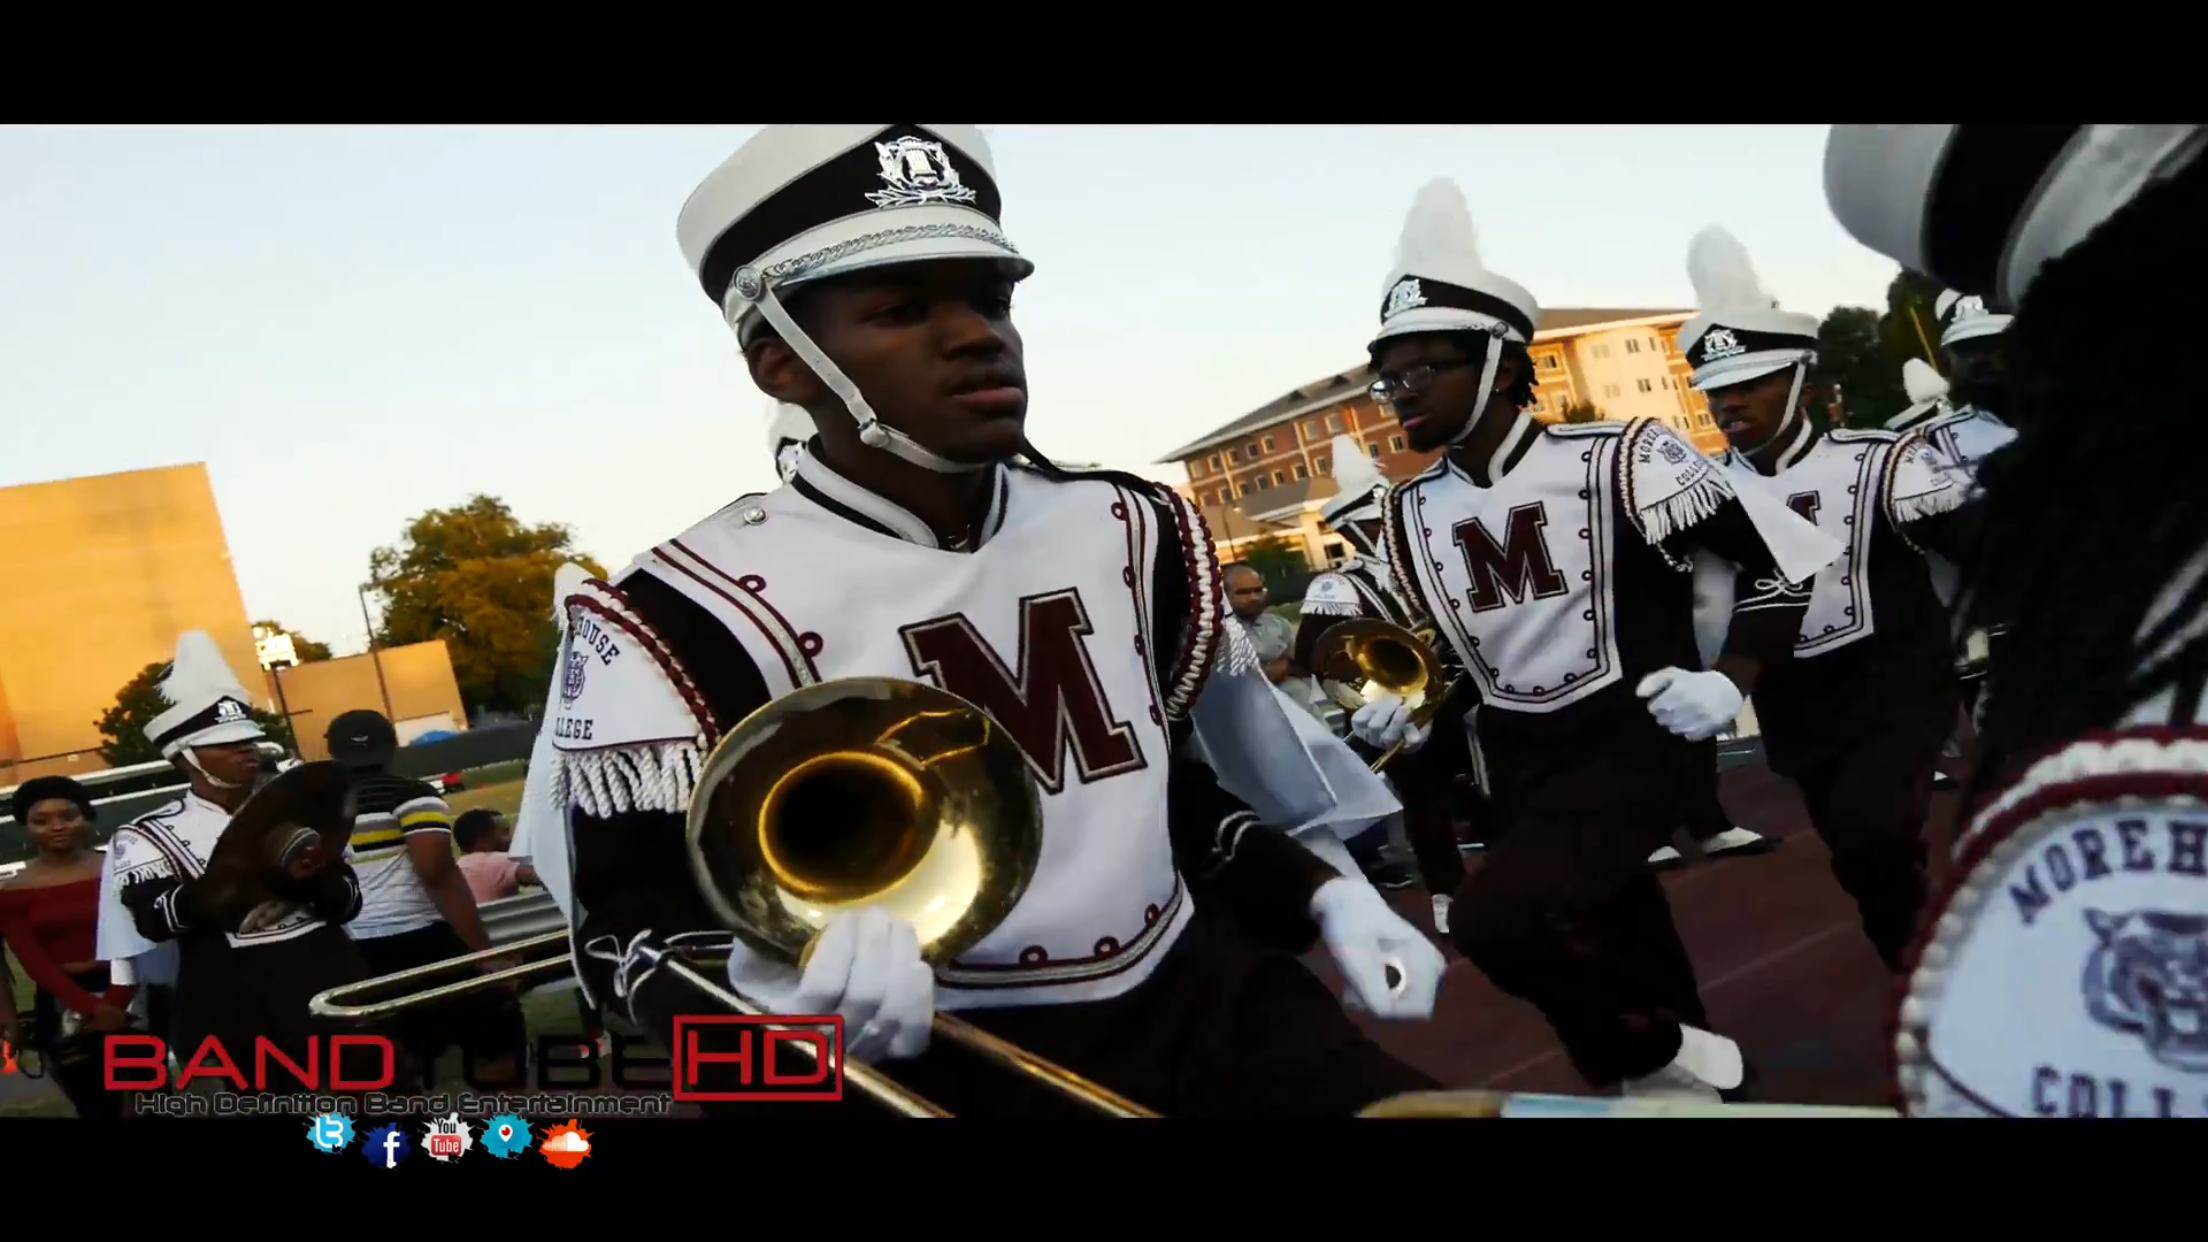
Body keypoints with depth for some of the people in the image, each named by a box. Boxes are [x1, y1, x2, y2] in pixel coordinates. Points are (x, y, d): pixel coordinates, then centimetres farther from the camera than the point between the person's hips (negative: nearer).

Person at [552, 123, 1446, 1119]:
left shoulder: (1126, 533, 7)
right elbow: (642, 919, -10)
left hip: (1200, 1001, 5)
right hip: (929, 1067, -4)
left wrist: (1320, 897, 3)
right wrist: (776, 989, -31)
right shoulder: (696, 616, -11)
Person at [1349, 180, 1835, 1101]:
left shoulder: (1618, 463, -14)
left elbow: (1780, 559, -7)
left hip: (1635, 736, -6)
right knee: (1614, 951, 17)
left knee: (1497, 920, -25)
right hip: (1520, 761, 6)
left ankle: (1663, 1059, 1)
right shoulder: (1412, 514, 4)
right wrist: (1404, 712, -3)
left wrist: (1731, 679, -19)